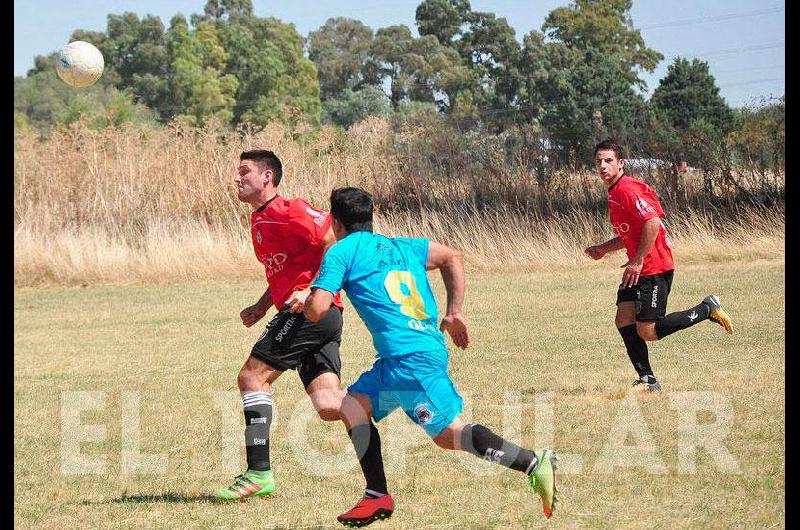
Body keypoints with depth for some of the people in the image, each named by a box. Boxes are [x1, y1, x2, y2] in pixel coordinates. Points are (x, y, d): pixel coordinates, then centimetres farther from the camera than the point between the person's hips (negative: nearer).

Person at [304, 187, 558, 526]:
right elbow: (452, 258, 24)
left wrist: (303, 303, 18)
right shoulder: (400, 246, 23)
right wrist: (455, 313, 23)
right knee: (353, 405, 16)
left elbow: (317, 309, -6)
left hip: (410, 357, -9)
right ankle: (377, 497, 8)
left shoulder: (341, 252, 2)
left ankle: (535, 463, -19)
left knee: (449, 433, -10)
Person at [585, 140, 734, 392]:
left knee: (647, 332, -10)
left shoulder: (627, 189, -16)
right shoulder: (614, 192, 16)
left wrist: (637, 261, -21)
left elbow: (652, 223, -25)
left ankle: (708, 309, 3)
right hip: (638, 269, 10)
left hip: (654, 269, -10)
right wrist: (604, 249, 15)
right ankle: (648, 380, 3)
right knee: (624, 321, -1)